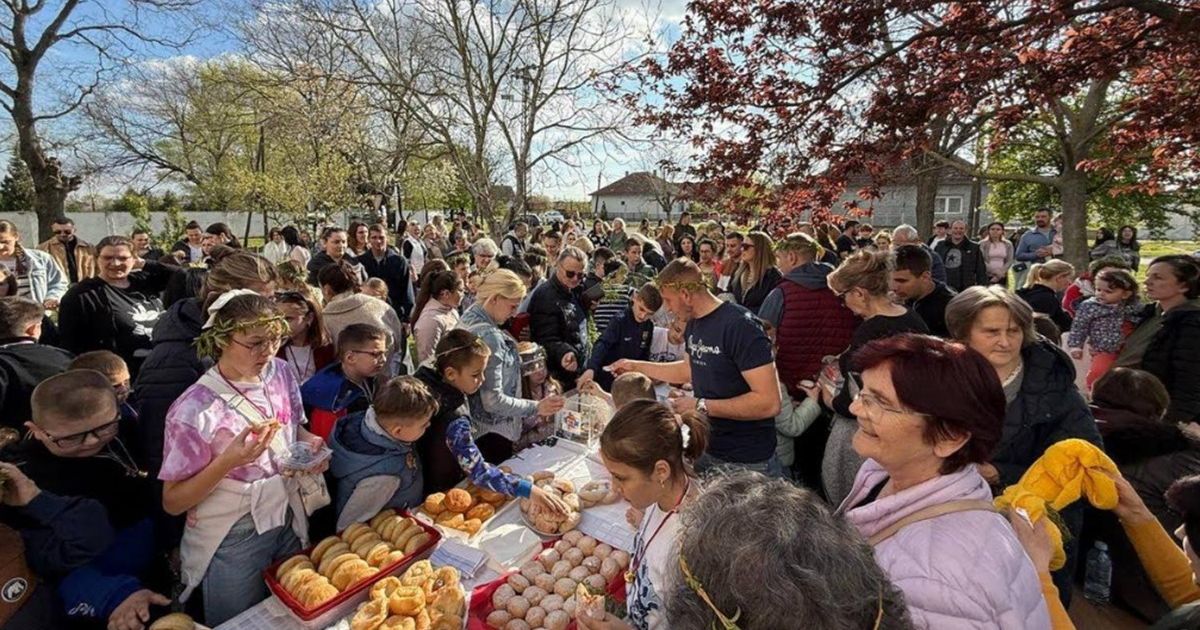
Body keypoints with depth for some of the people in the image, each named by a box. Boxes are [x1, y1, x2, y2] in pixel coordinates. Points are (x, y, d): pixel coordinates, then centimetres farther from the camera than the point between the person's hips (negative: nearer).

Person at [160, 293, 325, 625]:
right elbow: (173, 502, -16)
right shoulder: (195, 409, -23)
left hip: (289, 522, 5)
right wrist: (229, 460, -31)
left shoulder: (281, 373, -8)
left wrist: (311, 443, -12)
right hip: (232, 540, -5)